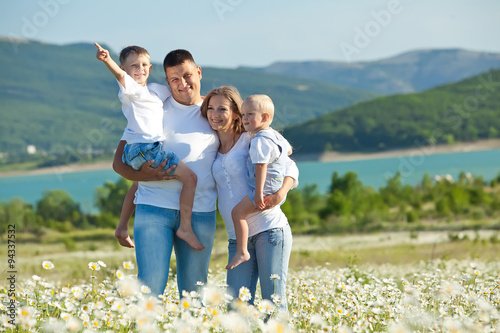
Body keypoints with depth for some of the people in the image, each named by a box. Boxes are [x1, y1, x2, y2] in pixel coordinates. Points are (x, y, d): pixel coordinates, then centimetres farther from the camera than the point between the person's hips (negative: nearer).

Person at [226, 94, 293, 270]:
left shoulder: (260, 140, -20)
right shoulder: (275, 135, 11)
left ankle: (241, 252, -14)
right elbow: (288, 150, 27)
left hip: (266, 187, -11)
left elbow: (261, 166, -25)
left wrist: (259, 193, -27)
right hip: (278, 186, 11)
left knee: (238, 212, -13)